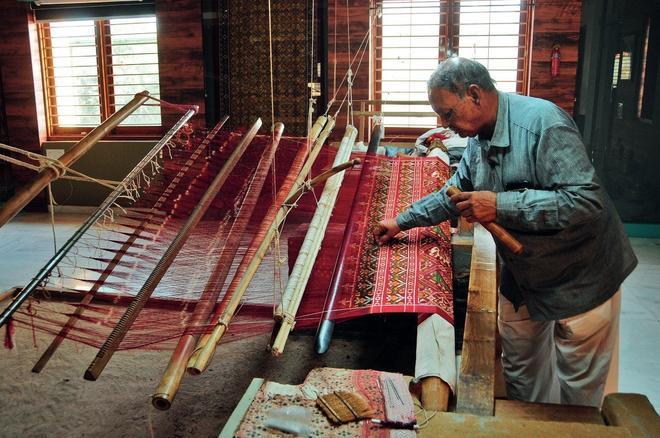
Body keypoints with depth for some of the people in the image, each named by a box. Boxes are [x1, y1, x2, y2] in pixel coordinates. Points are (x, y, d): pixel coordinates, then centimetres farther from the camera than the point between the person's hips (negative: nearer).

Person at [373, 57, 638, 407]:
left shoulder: (543, 123, -26)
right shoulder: (478, 137, 1)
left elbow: (587, 201, -33)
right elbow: (454, 193, 16)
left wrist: (500, 206, -34)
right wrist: (402, 221, 14)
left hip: (580, 279, -7)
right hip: (521, 274, 8)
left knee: (579, 388, 11)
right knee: (519, 371, 21)